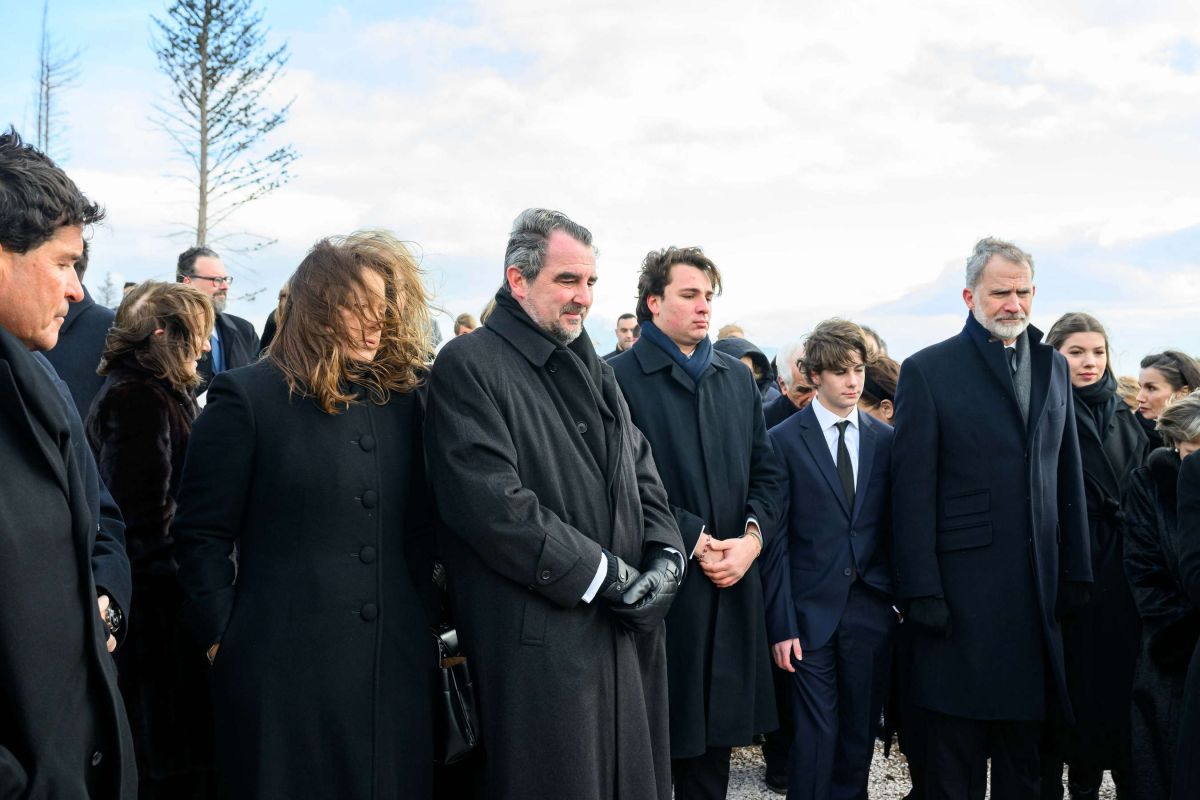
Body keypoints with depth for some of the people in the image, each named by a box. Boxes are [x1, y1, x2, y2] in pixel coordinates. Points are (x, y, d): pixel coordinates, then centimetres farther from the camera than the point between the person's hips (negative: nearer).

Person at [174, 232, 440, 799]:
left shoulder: (403, 398, 9)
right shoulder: (247, 396, -4)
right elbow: (201, 534, -3)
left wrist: (420, 622, 9)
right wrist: (221, 639, -5)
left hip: (396, 667, 4)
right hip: (283, 664, -4)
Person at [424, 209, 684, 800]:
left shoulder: (592, 368, 17)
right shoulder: (469, 365, -9)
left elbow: (641, 475, 18)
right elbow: (492, 505, -19)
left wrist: (665, 556, -2)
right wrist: (606, 575, -15)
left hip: (628, 634, 8)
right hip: (540, 645, -7)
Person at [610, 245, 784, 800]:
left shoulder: (738, 378, 14)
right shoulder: (618, 377, -6)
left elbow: (766, 472, 13)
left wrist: (752, 537, -4)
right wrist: (696, 542, -15)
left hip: (733, 588, 5)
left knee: (715, 734, 13)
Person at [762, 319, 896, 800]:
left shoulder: (885, 440, 8)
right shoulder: (784, 440, -2)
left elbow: (894, 526, 9)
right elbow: (776, 539, -4)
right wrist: (781, 624, -8)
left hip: (871, 610, 3)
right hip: (813, 611, -3)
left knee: (860, 732, 10)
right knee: (816, 735, -2)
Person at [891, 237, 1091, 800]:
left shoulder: (1053, 367, 12)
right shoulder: (927, 371, -4)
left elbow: (1068, 479, 13)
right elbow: (913, 490, -7)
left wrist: (1074, 573, 8)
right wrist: (921, 591, -12)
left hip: (1037, 586, 5)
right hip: (962, 588, -5)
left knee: (1023, 743, 14)